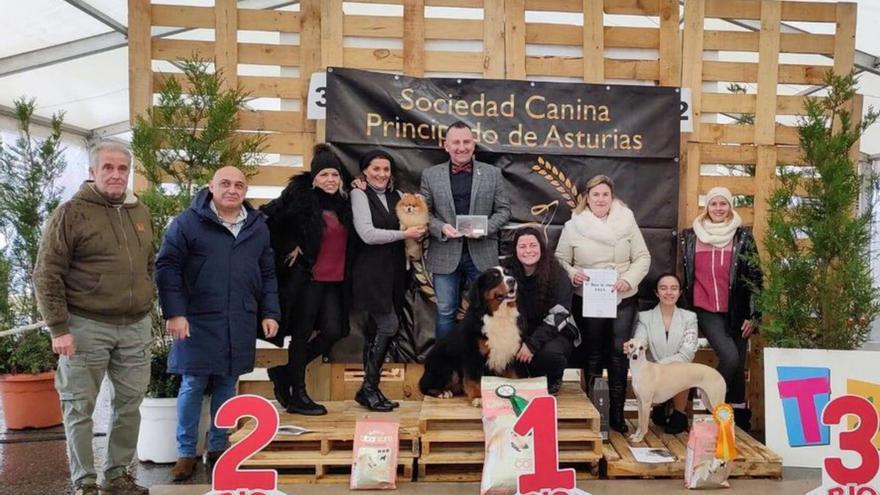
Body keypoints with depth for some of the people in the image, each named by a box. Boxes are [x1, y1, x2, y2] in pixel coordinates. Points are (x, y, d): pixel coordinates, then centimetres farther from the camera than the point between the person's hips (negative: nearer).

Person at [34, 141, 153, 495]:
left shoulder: (140, 212, 11)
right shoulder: (71, 212, -6)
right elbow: (47, 275, -8)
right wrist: (59, 328, -12)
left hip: (136, 327, 5)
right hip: (86, 326, -5)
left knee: (130, 403, 11)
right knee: (80, 408, 5)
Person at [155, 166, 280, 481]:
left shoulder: (257, 226, 10)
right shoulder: (188, 222, -4)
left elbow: (267, 274, 14)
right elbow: (167, 267, -6)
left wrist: (269, 313, 8)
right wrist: (174, 313, -13)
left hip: (240, 323, 4)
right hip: (198, 321, -3)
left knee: (226, 385, 12)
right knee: (193, 386, 3)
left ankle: (218, 448, 25)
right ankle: (186, 452, 18)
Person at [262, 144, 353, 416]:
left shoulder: (342, 203, 12)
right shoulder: (299, 198, -9)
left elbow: (347, 241, 22)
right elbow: (268, 219, -15)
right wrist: (288, 248, -11)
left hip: (335, 281, 7)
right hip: (306, 278, -7)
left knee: (332, 332, 3)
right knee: (302, 334, 4)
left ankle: (285, 373, 23)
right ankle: (297, 395, 18)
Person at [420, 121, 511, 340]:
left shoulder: (492, 173, 4)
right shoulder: (430, 175, 3)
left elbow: (503, 209, 5)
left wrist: (485, 228, -12)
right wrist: (440, 228, -14)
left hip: (482, 254, 0)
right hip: (445, 255, 0)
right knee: (445, 311, 8)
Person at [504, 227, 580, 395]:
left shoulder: (558, 275, -11)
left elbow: (557, 316, -17)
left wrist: (532, 345, -26)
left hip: (556, 332, -2)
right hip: (521, 332, 2)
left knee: (550, 352, -35)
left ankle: (553, 381, 3)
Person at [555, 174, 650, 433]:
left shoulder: (627, 222, 1)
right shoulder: (573, 226, -1)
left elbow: (642, 258, 3)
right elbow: (560, 259, 3)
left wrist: (629, 279, -13)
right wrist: (572, 273, -17)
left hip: (623, 300, 1)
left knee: (619, 354, 3)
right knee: (594, 355, 8)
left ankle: (617, 413, 15)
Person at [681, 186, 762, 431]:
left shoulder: (743, 236, 3)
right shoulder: (691, 236, 5)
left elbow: (754, 277, 3)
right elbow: (684, 275, 11)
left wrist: (753, 314, -1)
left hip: (736, 311, 1)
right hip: (706, 310, -1)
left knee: (738, 364, 5)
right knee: (730, 357, -19)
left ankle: (740, 417, 19)